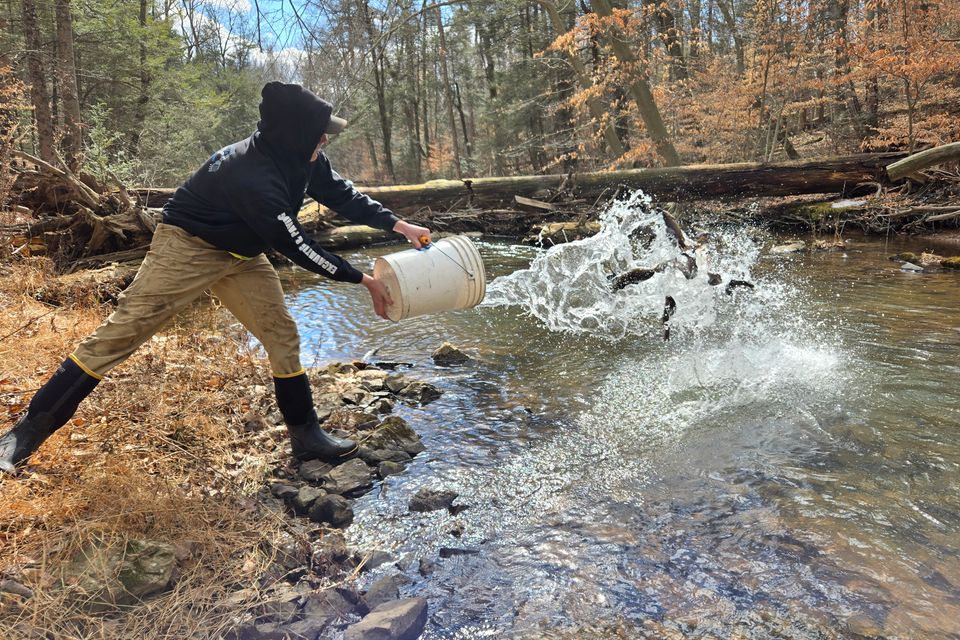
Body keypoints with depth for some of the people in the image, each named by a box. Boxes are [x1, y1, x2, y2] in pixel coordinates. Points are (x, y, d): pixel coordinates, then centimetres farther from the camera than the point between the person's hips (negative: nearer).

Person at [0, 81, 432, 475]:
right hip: (187, 247, -8)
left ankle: (305, 435, 11)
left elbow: (341, 193, 6)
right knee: (120, 333, -6)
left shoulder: (300, 158, -10)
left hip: (239, 253, 8)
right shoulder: (253, 179, -35)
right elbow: (298, 248, -29)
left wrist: (398, 224, 0)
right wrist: (364, 281, -21)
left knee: (282, 335, 1)